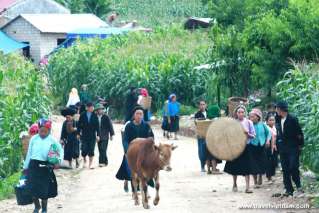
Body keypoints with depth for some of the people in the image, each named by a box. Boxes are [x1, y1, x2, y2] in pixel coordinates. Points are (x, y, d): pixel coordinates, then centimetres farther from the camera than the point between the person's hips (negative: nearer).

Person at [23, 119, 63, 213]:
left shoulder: (52, 140, -3)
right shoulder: (34, 139, 0)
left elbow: (61, 150, 8)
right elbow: (29, 153, 8)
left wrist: (59, 160, -10)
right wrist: (25, 167, 12)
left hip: (45, 166, -2)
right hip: (33, 165, 2)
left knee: (44, 189, 2)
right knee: (32, 188, 2)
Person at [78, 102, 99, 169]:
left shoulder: (94, 116, 1)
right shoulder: (83, 115, 0)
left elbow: (97, 126, 3)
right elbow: (79, 125, 4)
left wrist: (97, 135, 0)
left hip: (92, 135, 0)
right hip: (84, 135, 0)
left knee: (91, 150, -1)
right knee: (84, 150, -3)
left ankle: (91, 164, 7)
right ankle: (84, 161, 24)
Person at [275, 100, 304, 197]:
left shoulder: (292, 119, -9)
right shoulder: (278, 120, 8)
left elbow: (299, 133, -6)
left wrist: (300, 145, -7)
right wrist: (277, 145, 10)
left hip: (293, 148, -6)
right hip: (282, 148, 6)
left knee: (293, 167, -12)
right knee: (285, 170, 5)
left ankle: (299, 186, 3)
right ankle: (288, 189, 9)